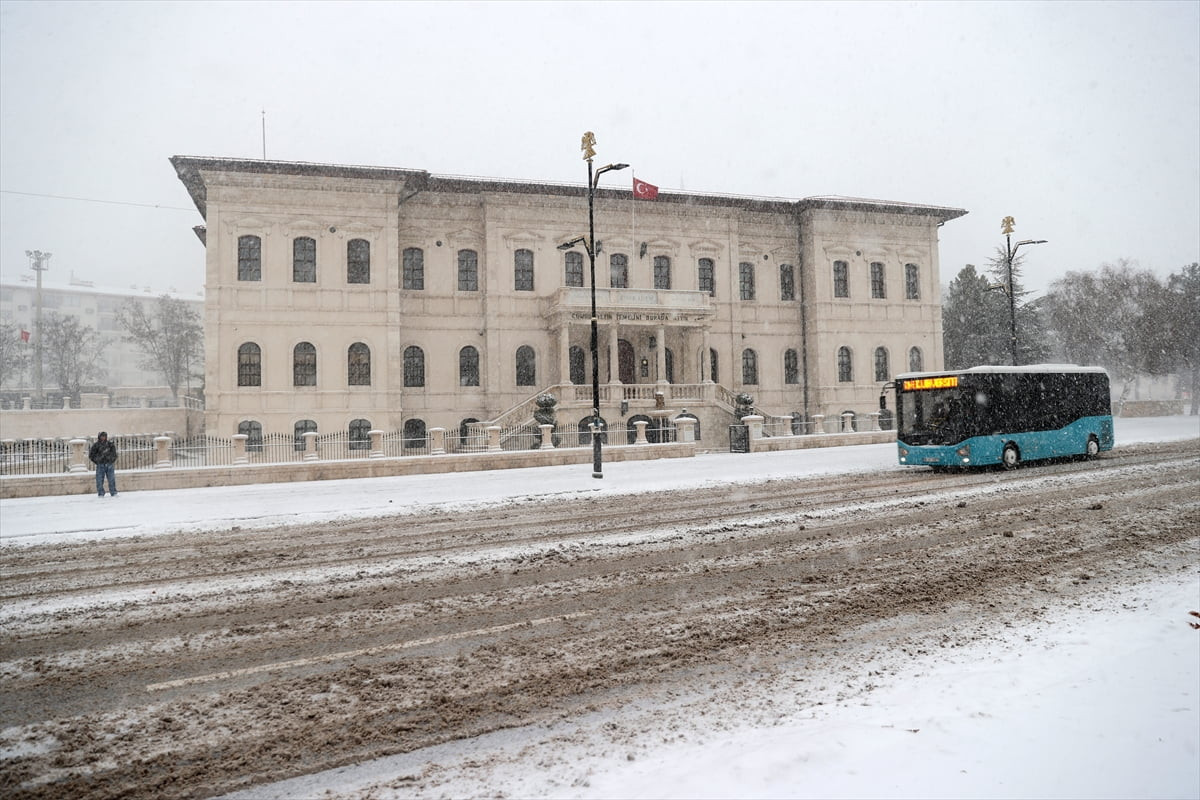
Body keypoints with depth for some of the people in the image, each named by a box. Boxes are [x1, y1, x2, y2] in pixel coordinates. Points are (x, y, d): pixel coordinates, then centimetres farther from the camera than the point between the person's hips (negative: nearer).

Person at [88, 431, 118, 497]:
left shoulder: (110, 444, 10)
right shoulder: (96, 445, 1)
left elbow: (114, 454, 18)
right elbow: (91, 455, 4)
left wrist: (112, 460, 6)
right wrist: (97, 461, -2)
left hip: (109, 465, 2)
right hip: (100, 465, -2)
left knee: (112, 480, 2)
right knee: (100, 480, -1)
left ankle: (113, 493, 7)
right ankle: (101, 494, 7)